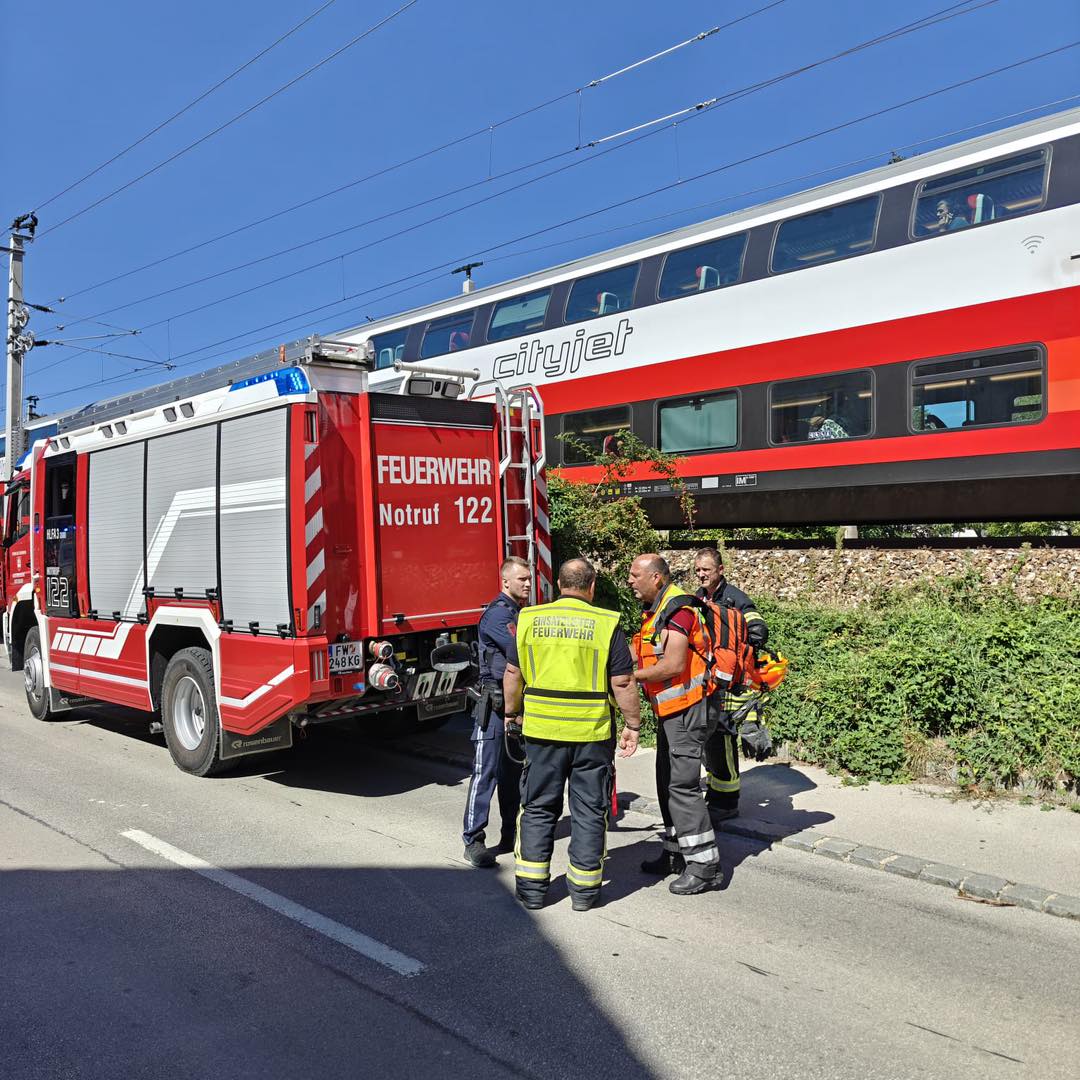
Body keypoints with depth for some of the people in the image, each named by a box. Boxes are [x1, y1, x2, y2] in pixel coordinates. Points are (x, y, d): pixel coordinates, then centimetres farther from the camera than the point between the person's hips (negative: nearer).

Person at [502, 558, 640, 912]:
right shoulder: (606, 623, -7)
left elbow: (513, 673, 7)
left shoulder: (530, 619, 1)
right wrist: (632, 725, 5)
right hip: (592, 732, -2)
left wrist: (511, 713, 20)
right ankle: (583, 889, 19)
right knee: (589, 810, 11)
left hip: (541, 728, 2)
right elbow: (623, 683, -6)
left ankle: (531, 886, 17)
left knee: (539, 807, 14)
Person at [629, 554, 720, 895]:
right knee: (667, 782, 16)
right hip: (668, 710, 11)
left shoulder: (677, 610, -18)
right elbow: (648, 658, 18)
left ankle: (704, 863, -3)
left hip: (687, 709, -11)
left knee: (682, 784, -10)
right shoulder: (654, 612, 15)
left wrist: (631, 676, -18)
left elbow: (674, 665, -24)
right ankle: (676, 854, 27)